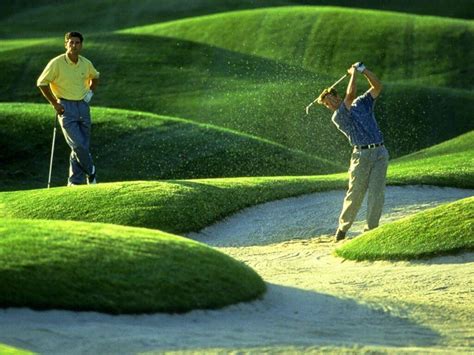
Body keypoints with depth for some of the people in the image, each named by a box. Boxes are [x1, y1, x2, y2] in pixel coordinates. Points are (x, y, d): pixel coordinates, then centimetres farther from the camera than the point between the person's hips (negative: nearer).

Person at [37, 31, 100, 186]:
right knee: (78, 145, -15)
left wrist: (91, 92, 9)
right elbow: (42, 83, -4)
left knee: (82, 147, 4)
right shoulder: (57, 63, -10)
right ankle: (90, 171, 11)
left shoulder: (86, 63, 4)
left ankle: (75, 182, 14)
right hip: (66, 107, -5)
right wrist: (54, 104, -6)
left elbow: (95, 76, 26)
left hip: (83, 106, 5)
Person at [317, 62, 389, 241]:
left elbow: (377, 87, 8)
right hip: (361, 155, -3)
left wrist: (363, 69, 0)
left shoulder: (362, 103, 16)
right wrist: (354, 73, -2)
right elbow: (350, 96, -12)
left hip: (380, 153, 3)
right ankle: (343, 227, 11)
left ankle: (371, 229, -4)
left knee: (377, 192, -7)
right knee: (355, 193, -4)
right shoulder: (337, 117, 0)